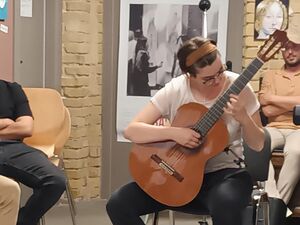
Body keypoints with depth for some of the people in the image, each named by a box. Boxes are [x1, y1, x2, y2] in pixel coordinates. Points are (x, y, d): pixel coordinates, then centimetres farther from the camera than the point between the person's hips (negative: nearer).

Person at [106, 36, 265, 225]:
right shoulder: (175, 90, -8)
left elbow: (258, 144, -4)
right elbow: (132, 130, -11)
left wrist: (243, 118, -24)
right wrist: (173, 132, -26)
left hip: (224, 172, -2)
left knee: (225, 204, -40)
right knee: (118, 204, -14)